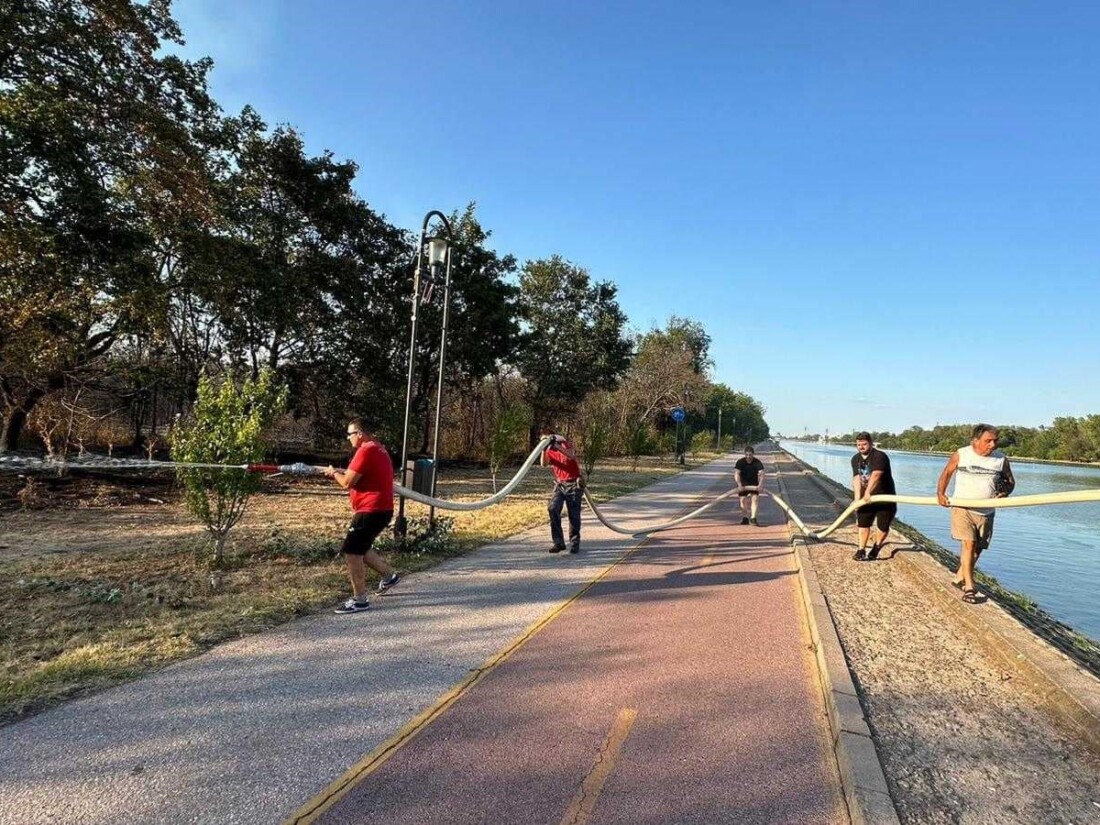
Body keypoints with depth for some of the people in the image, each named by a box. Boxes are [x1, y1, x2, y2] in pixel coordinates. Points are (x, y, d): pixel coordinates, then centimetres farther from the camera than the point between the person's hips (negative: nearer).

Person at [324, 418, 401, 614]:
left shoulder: (365, 451, -17)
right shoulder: (376, 448, 16)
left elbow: (347, 483, -16)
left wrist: (334, 473, 3)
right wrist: (340, 472, 10)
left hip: (371, 510, -10)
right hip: (380, 509, 10)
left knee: (351, 552, -4)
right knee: (359, 548, 22)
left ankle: (359, 600, 2)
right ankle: (389, 575, 31)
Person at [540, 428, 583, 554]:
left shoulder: (564, 443, -4)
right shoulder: (549, 451, 7)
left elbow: (571, 455, -27)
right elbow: (543, 464, -15)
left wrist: (556, 445, -36)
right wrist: (544, 449, -29)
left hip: (573, 484, -4)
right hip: (559, 484, 4)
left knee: (574, 515, -1)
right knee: (552, 508, -15)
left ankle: (574, 543, 13)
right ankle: (558, 542, -8)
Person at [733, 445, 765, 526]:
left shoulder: (758, 463, -17)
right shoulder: (740, 462, -18)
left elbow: (761, 474, -27)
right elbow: (736, 474, -28)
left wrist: (760, 485, -44)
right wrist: (739, 485, -43)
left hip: (754, 484, 0)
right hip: (743, 484, 0)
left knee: (755, 498, -14)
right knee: (743, 500, -3)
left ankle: (753, 518, -13)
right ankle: (745, 518, 13)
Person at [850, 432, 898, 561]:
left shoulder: (880, 456, -22)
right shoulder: (855, 459, 1)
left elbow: (875, 475, -36)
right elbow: (856, 478, -7)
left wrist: (868, 492, -47)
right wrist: (857, 498, -17)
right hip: (866, 497, 5)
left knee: (884, 526, 5)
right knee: (863, 523, 6)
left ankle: (876, 547, 28)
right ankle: (861, 550, 15)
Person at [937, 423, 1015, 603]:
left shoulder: (1001, 459, 0)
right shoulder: (960, 455, -6)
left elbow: (1010, 480, 11)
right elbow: (947, 473, 7)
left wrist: (1004, 493, -10)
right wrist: (940, 493, -6)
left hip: (986, 512, 4)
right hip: (962, 508, -3)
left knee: (977, 548, 12)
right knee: (969, 544, -15)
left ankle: (959, 578, 33)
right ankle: (969, 587, -10)